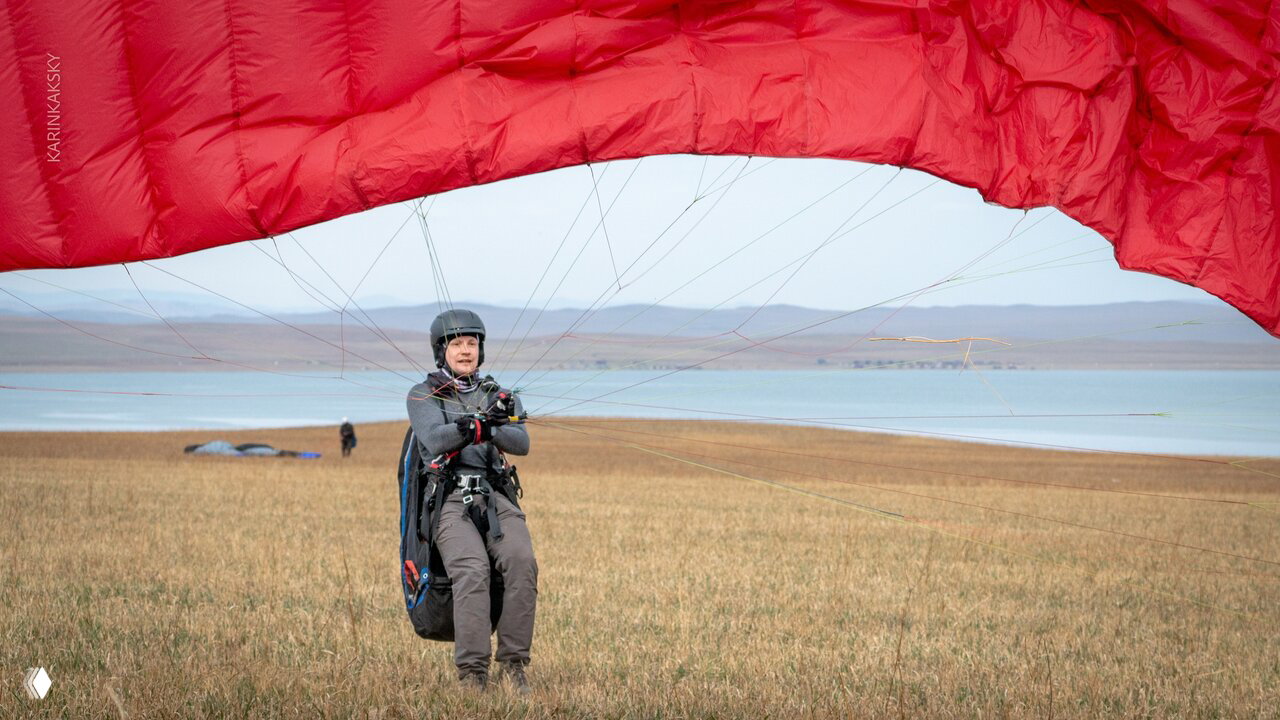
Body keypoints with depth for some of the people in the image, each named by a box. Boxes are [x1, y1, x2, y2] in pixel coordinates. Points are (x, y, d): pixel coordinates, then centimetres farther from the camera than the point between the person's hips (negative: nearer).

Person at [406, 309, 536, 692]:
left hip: (495, 498, 3)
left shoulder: (499, 396, 20)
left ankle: (513, 660, -20)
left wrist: (490, 427, -21)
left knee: (521, 561, -26)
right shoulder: (423, 396, 10)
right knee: (471, 570, -30)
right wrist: (481, 423, -28)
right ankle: (472, 674, -32)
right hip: (449, 501, -3)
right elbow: (434, 440, -11)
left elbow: (521, 443, 1)